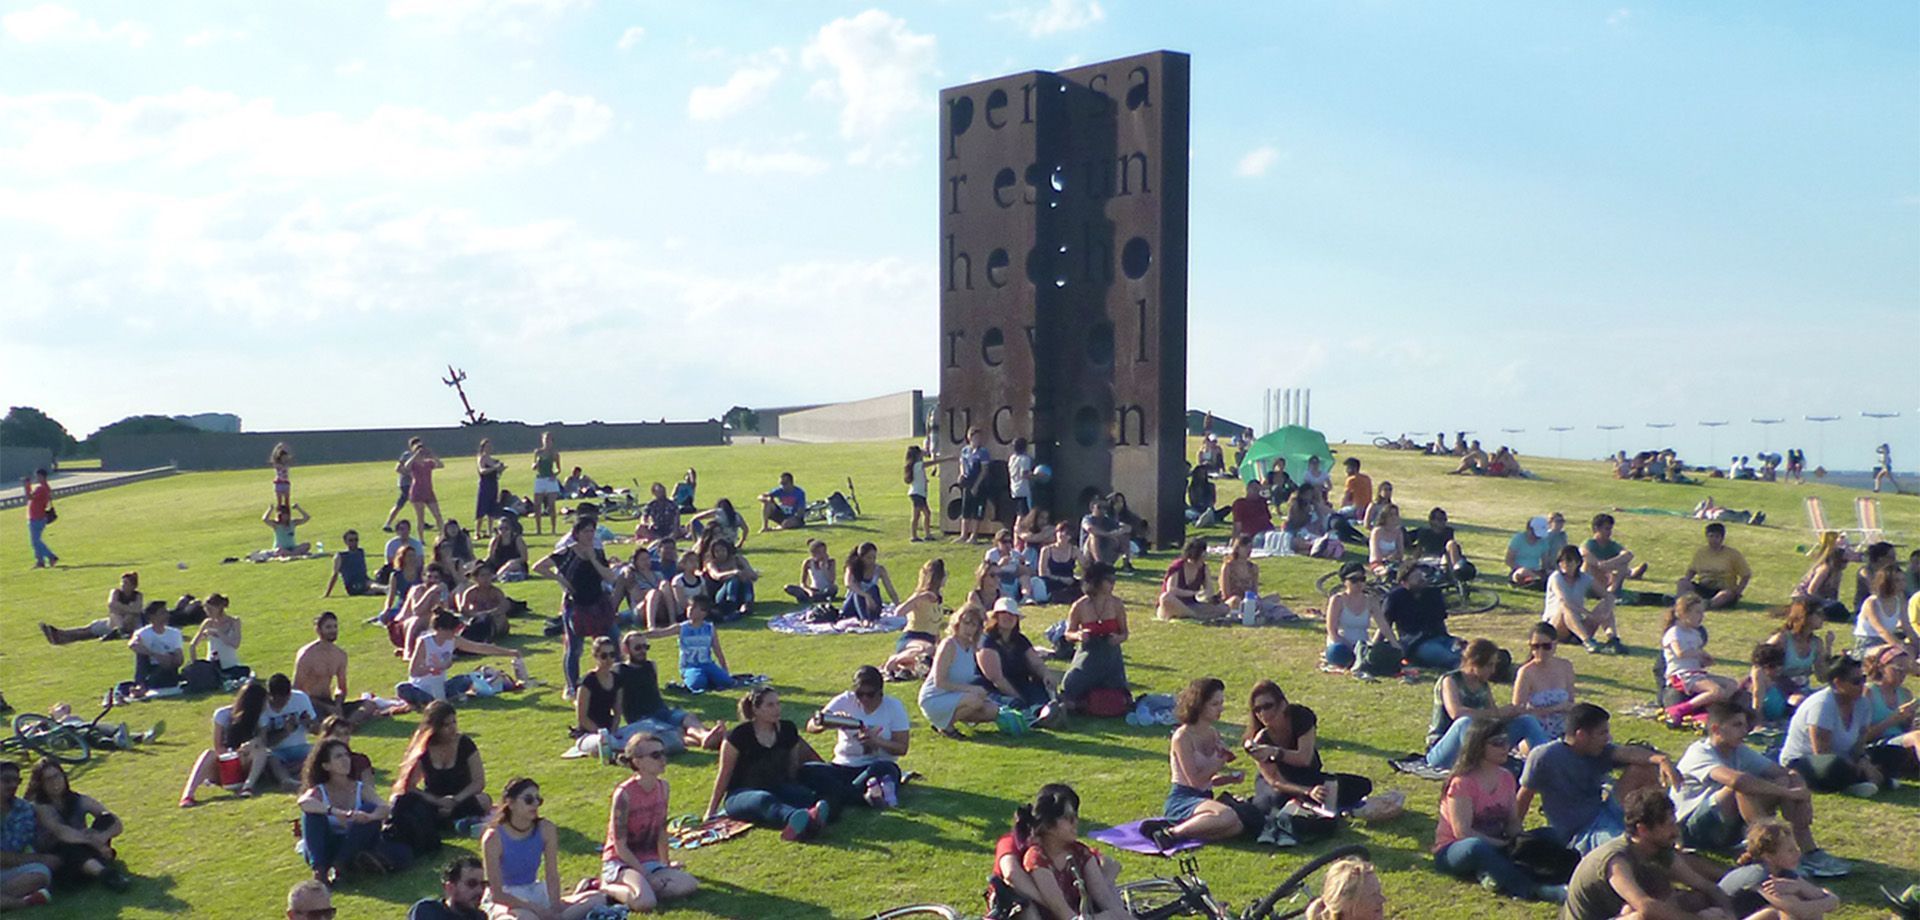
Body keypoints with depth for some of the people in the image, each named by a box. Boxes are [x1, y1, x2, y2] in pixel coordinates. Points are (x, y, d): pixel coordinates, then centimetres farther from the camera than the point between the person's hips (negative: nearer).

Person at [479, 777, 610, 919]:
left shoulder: (546, 829, -6)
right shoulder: (494, 838, -18)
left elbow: (552, 877, -6)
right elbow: (497, 894, -18)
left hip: (536, 894, 6)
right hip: (504, 900, -6)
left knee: (598, 899, -15)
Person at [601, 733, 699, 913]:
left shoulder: (662, 787, 2)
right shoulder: (624, 793, -19)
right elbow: (620, 846, -17)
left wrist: (666, 864, 17)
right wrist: (645, 875, -17)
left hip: (650, 862, 7)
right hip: (620, 863, -7)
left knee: (688, 885, -19)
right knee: (646, 901, -34)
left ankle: (640, 886, -2)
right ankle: (607, 889, -6)